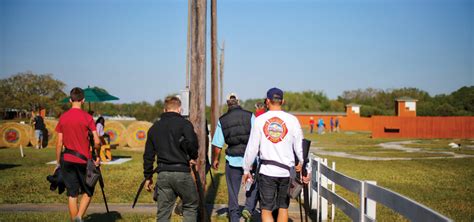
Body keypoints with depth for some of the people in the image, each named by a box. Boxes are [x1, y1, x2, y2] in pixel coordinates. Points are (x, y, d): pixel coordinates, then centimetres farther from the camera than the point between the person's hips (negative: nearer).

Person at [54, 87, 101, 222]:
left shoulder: (63, 118, 2)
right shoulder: (87, 117, -8)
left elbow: (59, 143, 3)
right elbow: (97, 142, -11)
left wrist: (58, 163, 12)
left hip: (67, 160, 3)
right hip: (84, 160, -3)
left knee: (72, 194, 10)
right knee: (88, 192, 11)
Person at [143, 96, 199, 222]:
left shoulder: (154, 127, 14)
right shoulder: (184, 123, -3)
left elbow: (148, 155, 14)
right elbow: (191, 141, -20)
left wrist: (148, 177, 22)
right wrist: (193, 157, 0)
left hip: (163, 174, 4)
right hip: (182, 172, -4)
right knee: (191, 206, 13)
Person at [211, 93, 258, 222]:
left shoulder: (222, 120, 2)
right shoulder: (250, 116, -2)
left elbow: (217, 145, 2)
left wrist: (215, 160, 16)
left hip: (232, 160, 1)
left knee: (233, 192, 12)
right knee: (254, 186, 17)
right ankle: (249, 208, -2)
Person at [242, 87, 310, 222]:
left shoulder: (260, 120, -1)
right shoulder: (292, 120, -1)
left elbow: (252, 148, 0)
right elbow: (300, 147, 0)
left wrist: (246, 170, 9)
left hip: (267, 171, -1)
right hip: (286, 171, 1)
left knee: (266, 210, 2)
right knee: (283, 208, 15)